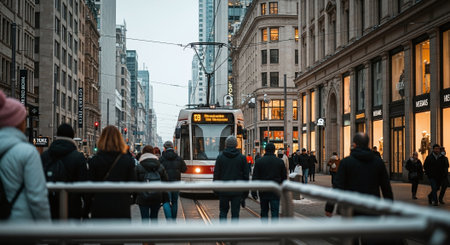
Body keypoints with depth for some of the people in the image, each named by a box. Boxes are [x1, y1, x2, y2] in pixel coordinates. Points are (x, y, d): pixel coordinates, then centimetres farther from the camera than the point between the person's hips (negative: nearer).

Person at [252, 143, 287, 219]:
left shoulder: (259, 161, -2)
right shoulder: (280, 162, 0)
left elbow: (255, 178, -3)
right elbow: (284, 177, 5)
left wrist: (254, 192, 1)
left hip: (263, 191, 1)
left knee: (264, 211, 14)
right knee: (275, 211, -1)